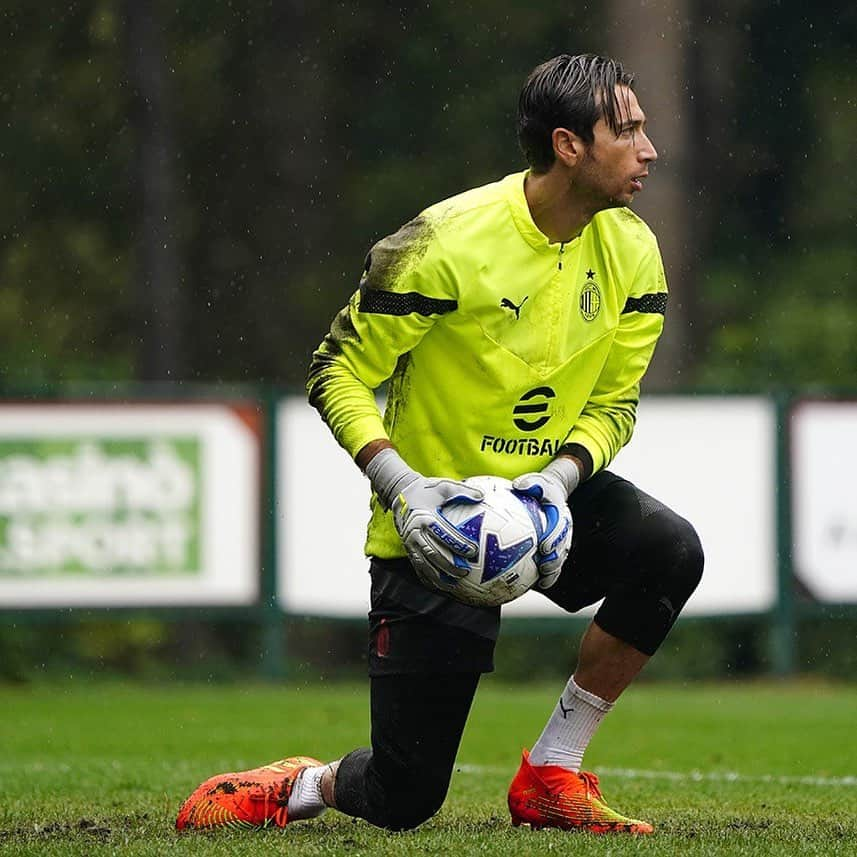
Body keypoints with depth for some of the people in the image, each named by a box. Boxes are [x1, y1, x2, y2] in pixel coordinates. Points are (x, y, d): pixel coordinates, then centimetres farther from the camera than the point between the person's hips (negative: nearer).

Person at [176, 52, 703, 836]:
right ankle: (296, 789, 32)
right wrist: (401, 485, -27)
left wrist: (562, 477, -18)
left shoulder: (631, 253, -5)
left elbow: (614, 401, 3)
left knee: (671, 550, -28)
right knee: (402, 802, -6)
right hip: (435, 527, -5)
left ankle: (552, 774, -11)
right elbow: (337, 373, -13)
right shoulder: (447, 245, -21)